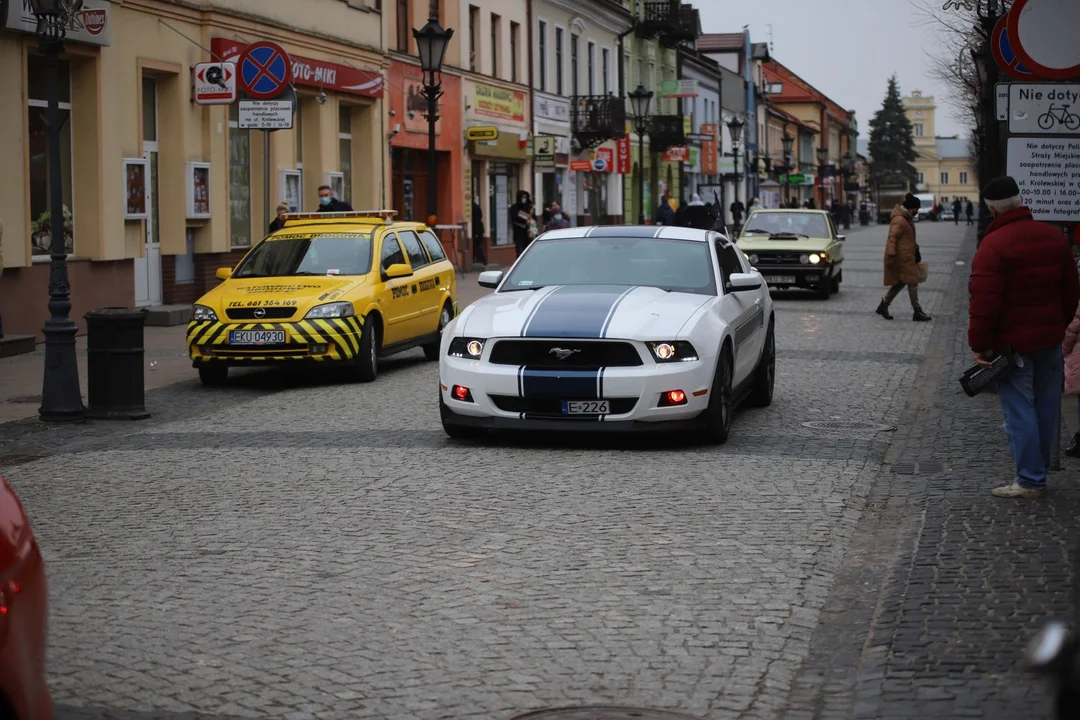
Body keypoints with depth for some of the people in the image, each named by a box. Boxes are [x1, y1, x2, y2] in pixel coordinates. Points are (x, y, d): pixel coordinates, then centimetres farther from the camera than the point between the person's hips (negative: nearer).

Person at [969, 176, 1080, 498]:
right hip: (1050, 338, 7)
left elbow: (984, 302, -21)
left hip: (1014, 342, -7)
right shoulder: (1053, 238, 5)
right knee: (1045, 408, 15)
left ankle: (1030, 480, 1)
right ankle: (1039, 470, 26)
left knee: (1019, 411, -1)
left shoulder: (993, 245, -18)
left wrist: (979, 345, -12)